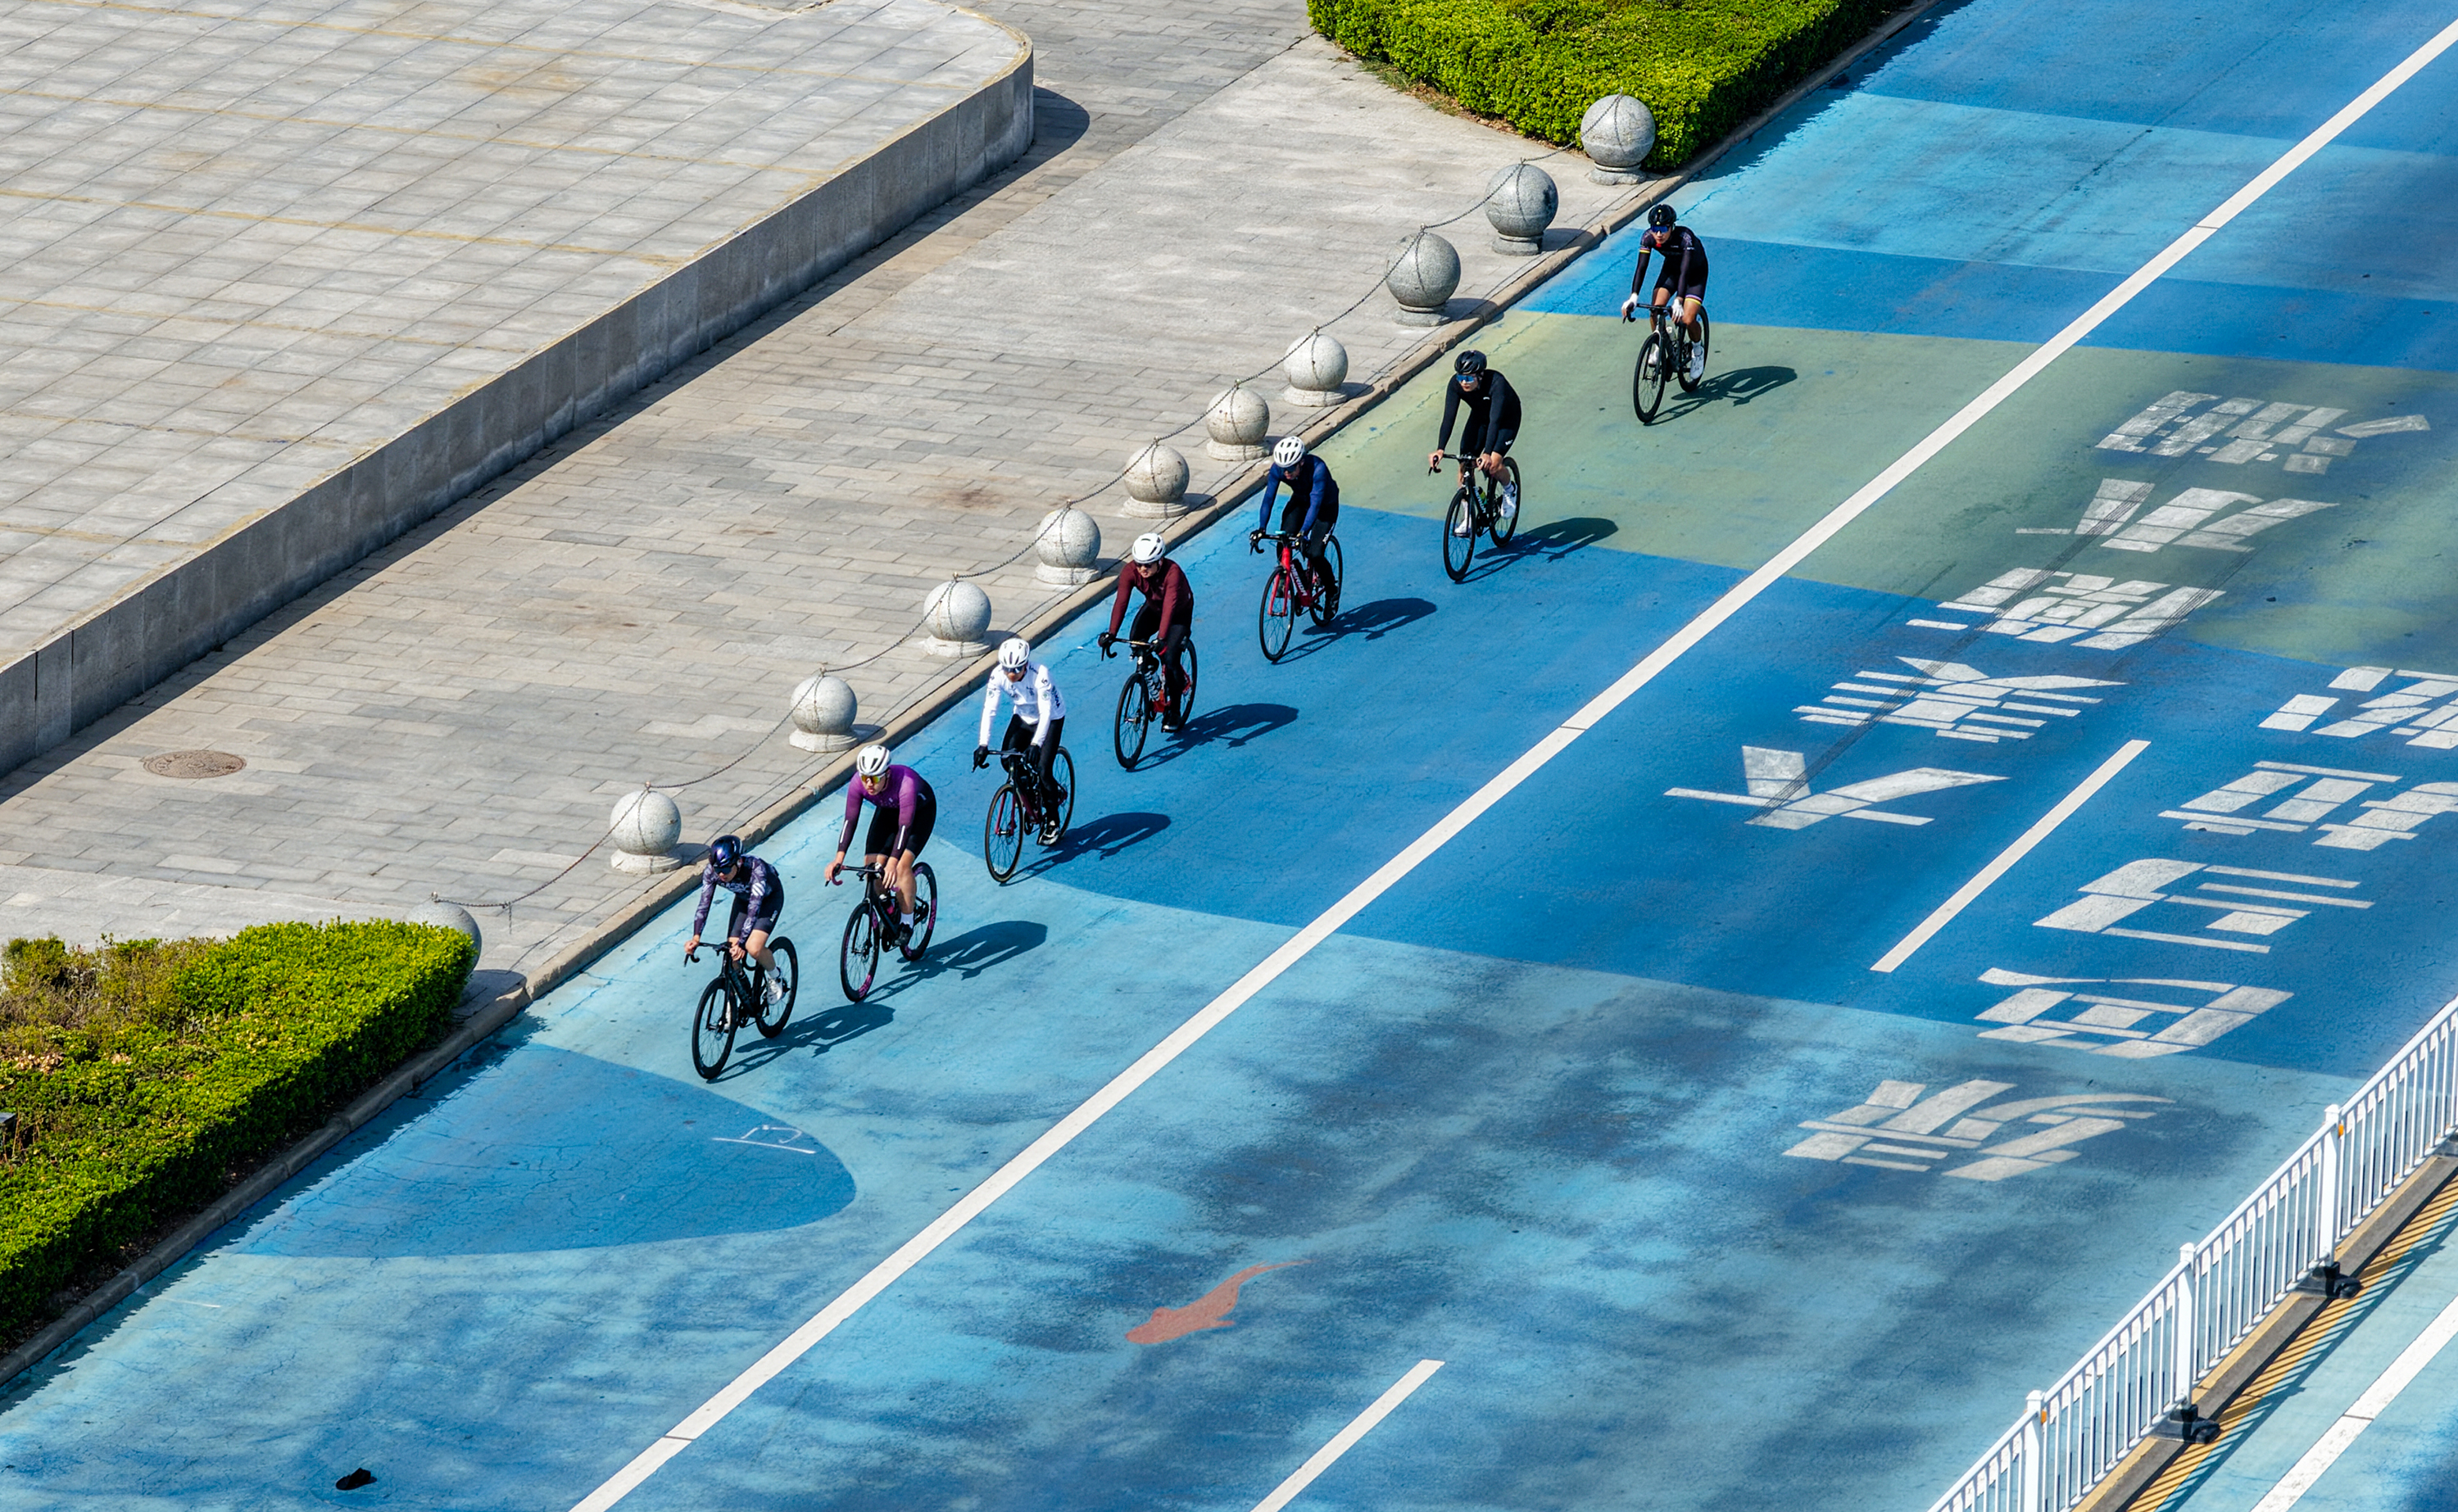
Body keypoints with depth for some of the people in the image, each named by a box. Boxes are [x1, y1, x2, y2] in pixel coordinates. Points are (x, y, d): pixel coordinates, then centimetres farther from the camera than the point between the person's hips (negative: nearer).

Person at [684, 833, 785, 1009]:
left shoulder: (755, 869, -41)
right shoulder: (711, 872, -28)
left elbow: (754, 908, -43)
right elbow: (704, 904, -28)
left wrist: (742, 942, -51)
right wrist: (696, 937, -42)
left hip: (770, 897, -5)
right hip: (743, 897, 5)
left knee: (754, 948, -24)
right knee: (732, 953, -7)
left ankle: (775, 978, 8)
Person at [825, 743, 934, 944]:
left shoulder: (905, 783, -42)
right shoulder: (858, 783, -29)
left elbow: (904, 826, -45)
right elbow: (850, 821, -26)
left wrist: (893, 864, -54)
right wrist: (839, 859, -35)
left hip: (921, 811, -5)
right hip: (888, 811, 5)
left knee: (902, 865, -22)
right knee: (872, 866, -9)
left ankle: (906, 922, -6)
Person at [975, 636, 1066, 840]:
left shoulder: (1040, 674, -35)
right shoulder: (998, 676, -23)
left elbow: (1045, 712, -38)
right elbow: (989, 710, -24)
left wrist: (1035, 744, -49)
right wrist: (983, 745, -33)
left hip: (1051, 719, -5)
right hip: (1023, 717, 5)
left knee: (1042, 771, -13)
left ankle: (1052, 822, 7)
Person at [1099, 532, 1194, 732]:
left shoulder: (1172, 573, -38)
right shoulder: (1130, 571, -27)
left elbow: (1169, 606, -48)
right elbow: (1121, 601, -35)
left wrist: (1162, 638, -59)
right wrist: (1111, 633, -47)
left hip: (1180, 613, -4)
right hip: (1153, 608, 4)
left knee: (1171, 658, -16)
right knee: (1136, 639, -23)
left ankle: (1174, 712, 2)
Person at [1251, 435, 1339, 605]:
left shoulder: (1318, 468, -38)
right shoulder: (1278, 469, -26)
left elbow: (1315, 503, -42)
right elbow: (1268, 498, -25)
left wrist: (1304, 532, -52)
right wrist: (1261, 529, -37)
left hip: (1326, 506, -4)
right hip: (1300, 501, 4)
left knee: (1315, 554, -15)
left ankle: (1330, 590, 11)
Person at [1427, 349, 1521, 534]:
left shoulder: (1496, 383, -39)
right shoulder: (1456, 384, -26)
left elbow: (1495, 420, -44)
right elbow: (1449, 417, -30)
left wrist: (1488, 454, -54)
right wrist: (1440, 450, -43)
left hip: (1507, 419, -5)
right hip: (1479, 417, 5)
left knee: (1493, 465, -22)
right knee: (1465, 467, -8)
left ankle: (1510, 490, 12)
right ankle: (1470, 517, 7)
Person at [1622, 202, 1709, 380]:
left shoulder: (1685, 237, -38)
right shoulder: (1648, 237, -25)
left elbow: (1685, 272, -43)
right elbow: (1641, 268, -28)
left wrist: (1679, 301, -54)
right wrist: (1633, 297, -41)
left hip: (1696, 272, -4)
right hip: (1671, 269, 4)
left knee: (1688, 320, -18)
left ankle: (1697, 350, 14)